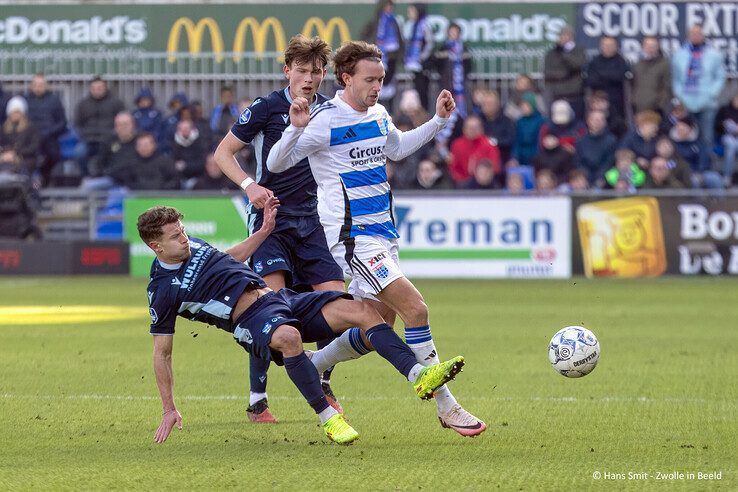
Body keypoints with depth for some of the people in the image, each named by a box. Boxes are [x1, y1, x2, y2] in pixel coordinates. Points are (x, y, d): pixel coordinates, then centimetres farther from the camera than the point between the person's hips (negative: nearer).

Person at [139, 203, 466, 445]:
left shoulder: (193, 247, 15)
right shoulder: (162, 291, -4)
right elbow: (162, 353, 1)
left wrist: (264, 229, 32)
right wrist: (169, 411, 0)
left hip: (281, 299, 8)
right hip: (252, 321, -8)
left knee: (361, 312, -12)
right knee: (289, 336, -43)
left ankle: (418, 375, -22)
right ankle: (328, 419, -33)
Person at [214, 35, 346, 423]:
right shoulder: (267, 108, -7)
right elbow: (223, 152, -2)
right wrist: (250, 186, -17)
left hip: (314, 220, 4)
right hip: (273, 217, -4)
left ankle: (323, 384, 15)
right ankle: (257, 399, -8)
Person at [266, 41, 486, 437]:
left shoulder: (378, 115, 9)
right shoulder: (325, 119, -14)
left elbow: (397, 148, 29)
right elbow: (276, 164, -14)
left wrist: (438, 121, 19)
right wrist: (295, 128, -31)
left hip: (383, 232, 9)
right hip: (352, 237, -9)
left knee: (379, 322, 12)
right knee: (415, 309, -18)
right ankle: (446, 406, -13)